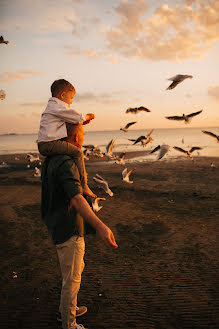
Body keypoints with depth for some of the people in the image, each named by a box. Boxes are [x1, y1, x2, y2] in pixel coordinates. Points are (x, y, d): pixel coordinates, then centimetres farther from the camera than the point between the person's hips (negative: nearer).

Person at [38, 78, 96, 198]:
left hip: (44, 145, 11)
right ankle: (83, 185, -19)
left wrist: (82, 120, 21)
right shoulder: (59, 107, -10)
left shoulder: (52, 106, 25)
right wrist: (87, 117, 11)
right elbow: (77, 118, -10)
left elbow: (68, 121, 33)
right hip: (49, 144, -11)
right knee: (77, 152, -18)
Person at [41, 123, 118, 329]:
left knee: (77, 268, 27)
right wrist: (100, 226, -50)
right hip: (68, 231, -10)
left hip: (56, 225, 10)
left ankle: (67, 309, 45)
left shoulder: (50, 159, 7)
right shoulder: (67, 163, -25)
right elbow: (76, 199, -39)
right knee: (72, 279, 8)